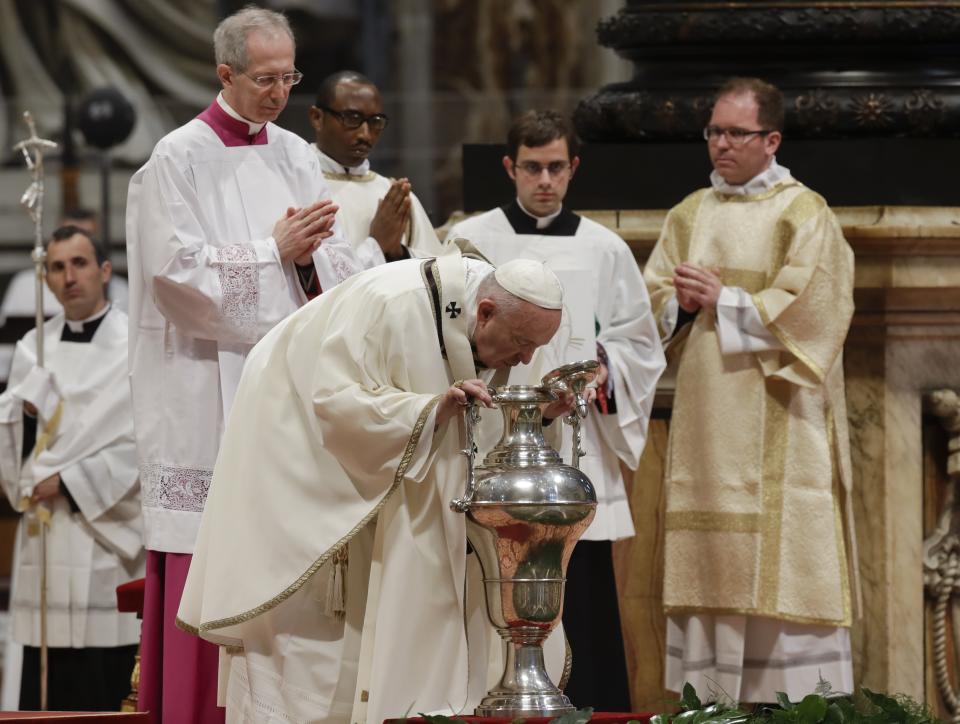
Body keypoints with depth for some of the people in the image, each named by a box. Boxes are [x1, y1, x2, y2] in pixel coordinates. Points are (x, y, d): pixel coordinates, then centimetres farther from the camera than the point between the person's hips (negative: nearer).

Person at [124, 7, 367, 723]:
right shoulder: (179, 160, -4)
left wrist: (309, 254, -11)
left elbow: (340, 267, 10)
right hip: (208, 387, -5)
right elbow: (177, 267, -12)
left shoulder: (296, 157, 12)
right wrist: (274, 250, -10)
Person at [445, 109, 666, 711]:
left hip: (577, 453, 1)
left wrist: (602, 371, -6)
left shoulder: (604, 249, 10)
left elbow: (640, 346, 14)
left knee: (581, 605, -4)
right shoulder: (472, 240, 7)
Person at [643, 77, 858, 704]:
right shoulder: (690, 214, 16)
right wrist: (682, 302, -7)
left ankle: (793, 695, -6)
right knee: (709, 562, 2)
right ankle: (708, 696, 3)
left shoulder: (804, 214, -2)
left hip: (775, 426, -5)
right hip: (706, 417, 5)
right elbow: (653, 301, 15)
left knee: (778, 557, -9)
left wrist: (721, 300, -11)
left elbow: (805, 309, -12)